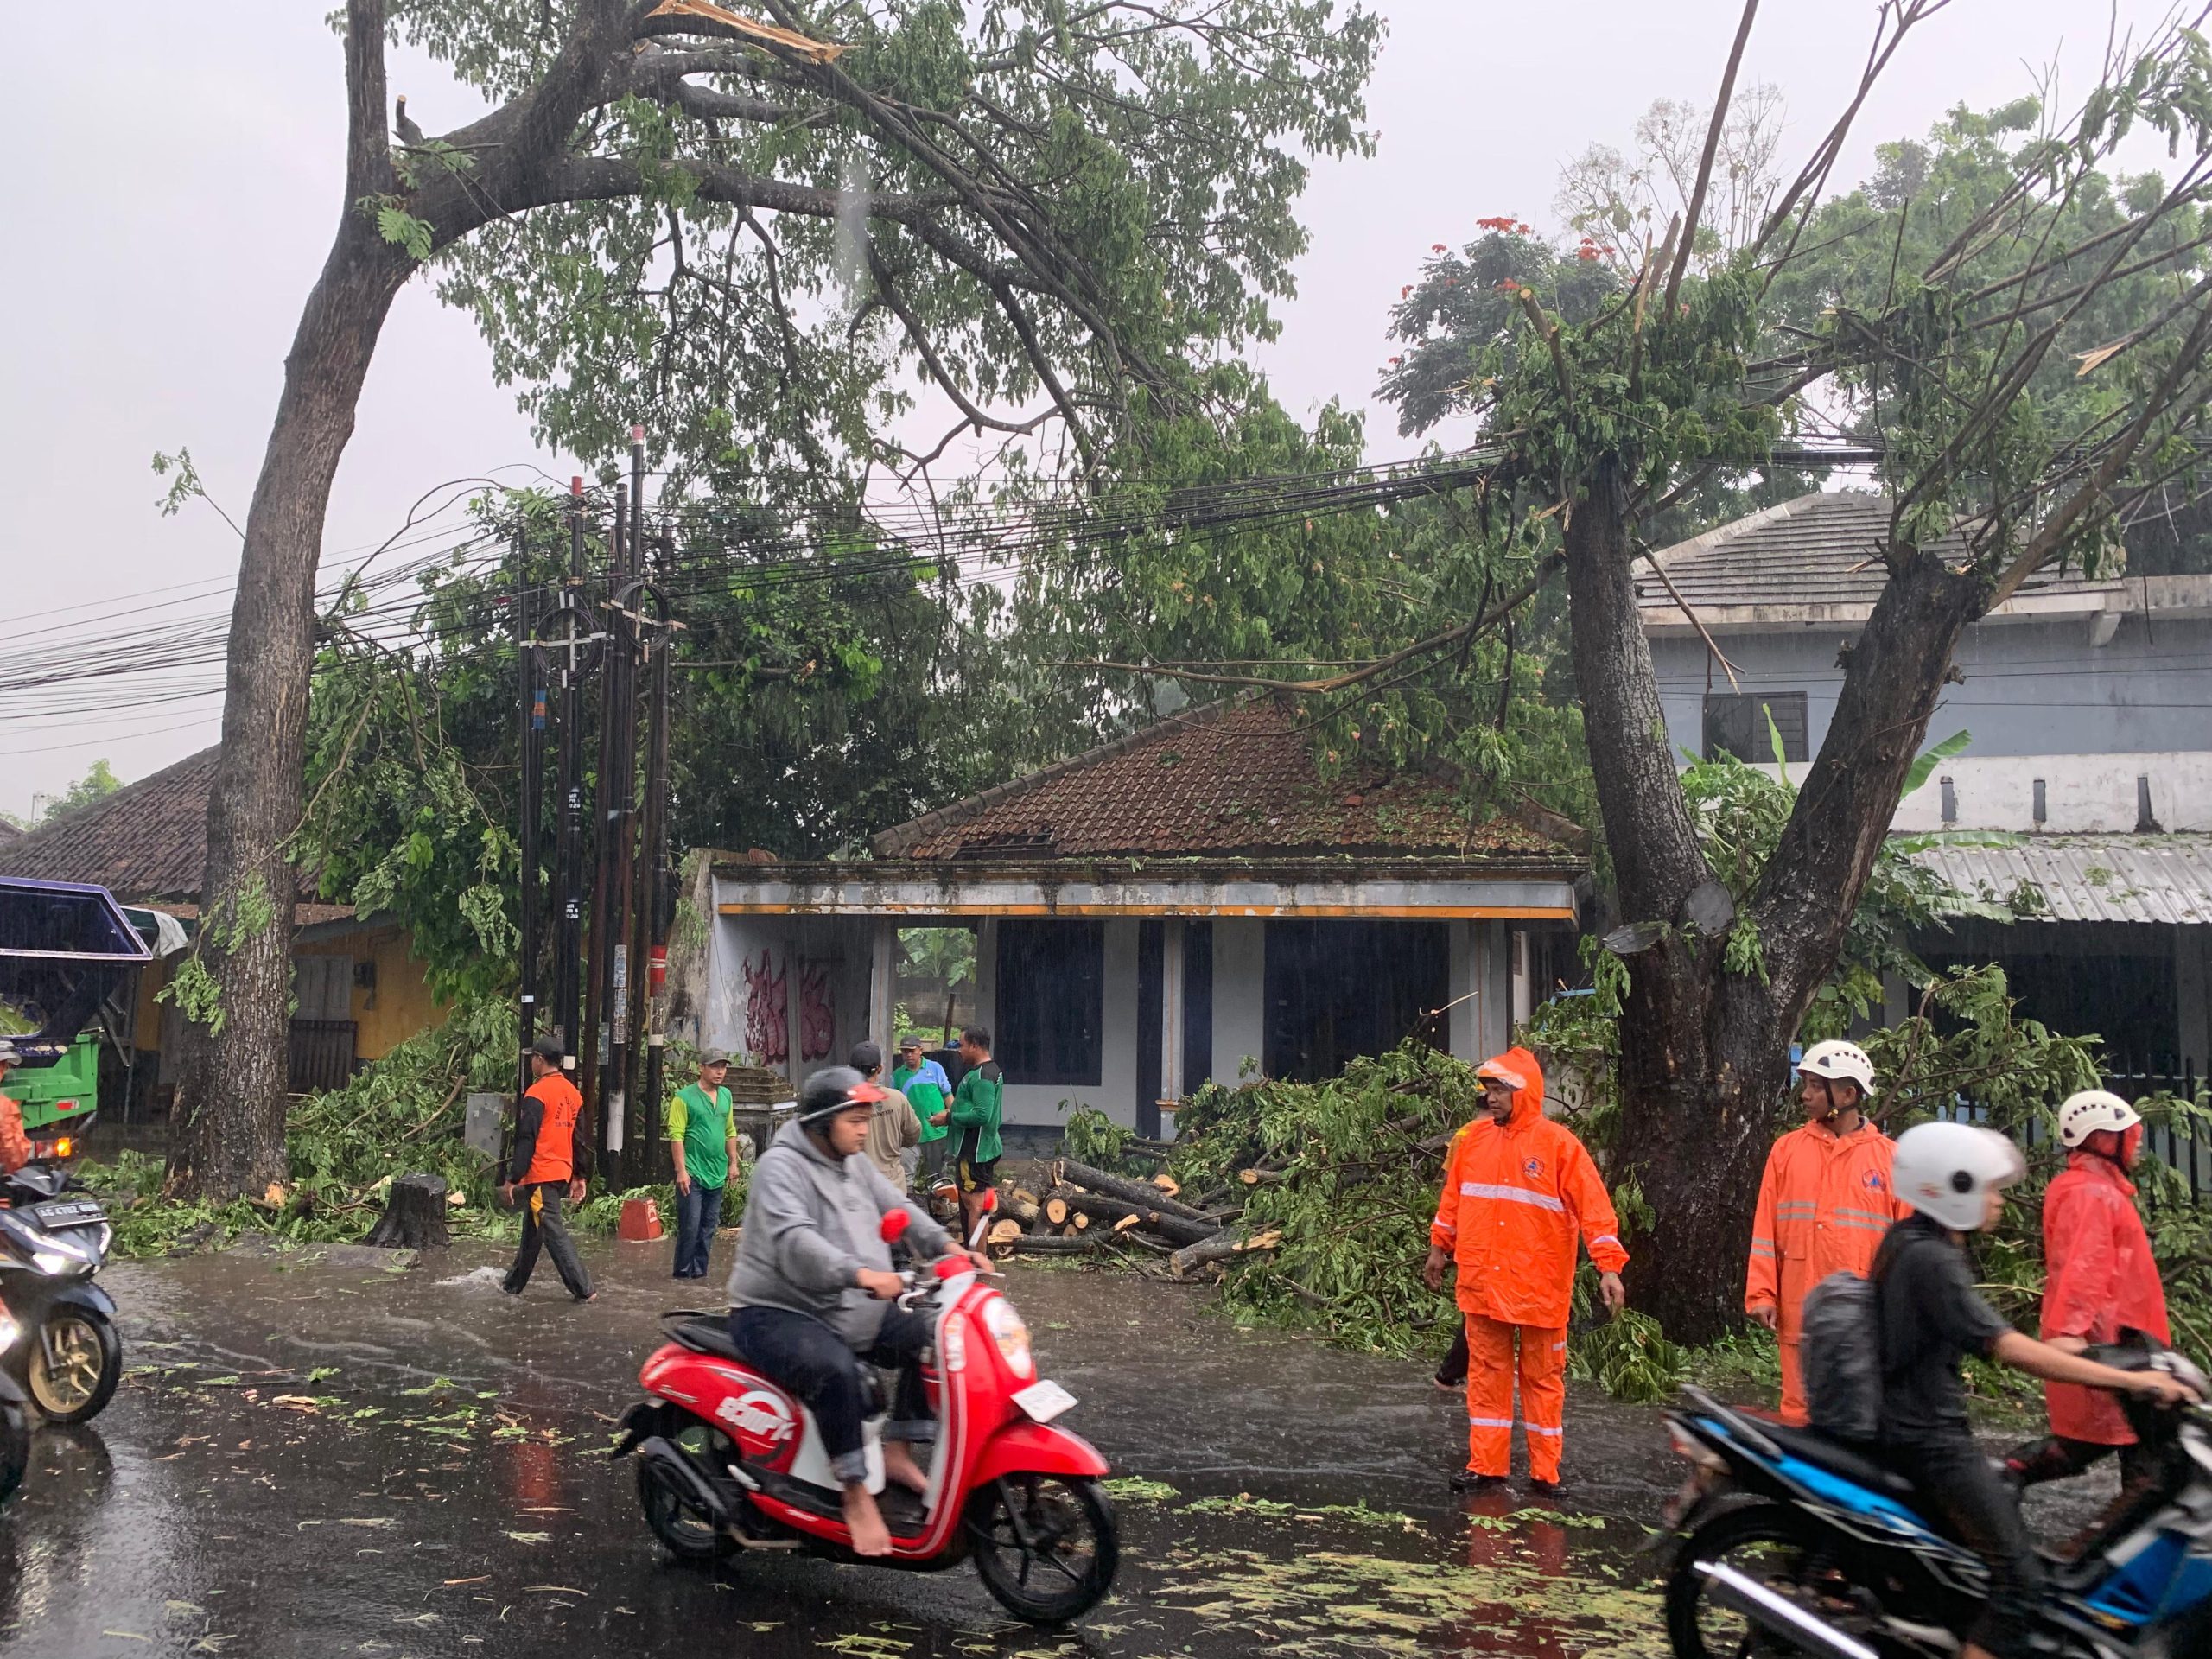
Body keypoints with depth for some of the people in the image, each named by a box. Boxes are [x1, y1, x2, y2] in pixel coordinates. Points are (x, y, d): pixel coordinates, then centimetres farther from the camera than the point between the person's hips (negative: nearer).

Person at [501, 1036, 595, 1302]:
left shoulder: (537, 1093, -13)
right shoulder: (572, 1093, 11)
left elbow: (526, 1140, -16)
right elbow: (579, 1138, 15)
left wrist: (512, 1178, -13)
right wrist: (578, 1176, 20)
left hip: (540, 1174, -8)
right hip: (563, 1174, 8)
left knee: (552, 1231, -7)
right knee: (532, 1231, 18)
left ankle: (583, 1289, -10)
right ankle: (513, 1284, 28)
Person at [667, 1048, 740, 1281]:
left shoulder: (725, 1096, 12)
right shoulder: (685, 1097, -8)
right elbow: (676, 1135, -12)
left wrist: (733, 1162, 15)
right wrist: (681, 1171, -16)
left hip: (717, 1175, 6)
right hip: (692, 1174, -6)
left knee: (709, 1228, 9)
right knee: (690, 1226, -5)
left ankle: (699, 1271, 17)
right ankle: (683, 1273, 4)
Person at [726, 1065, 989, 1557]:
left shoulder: (855, 1165, 13)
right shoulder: (781, 1167, -16)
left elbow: (897, 1209, 8)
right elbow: (795, 1242, -31)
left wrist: (947, 1247, -10)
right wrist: (860, 1274, -45)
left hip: (850, 1312, 9)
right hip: (777, 1313, -9)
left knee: (928, 1338, 1)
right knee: (835, 1370, -36)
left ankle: (897, 1453, 8)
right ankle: (857, 1498, -25)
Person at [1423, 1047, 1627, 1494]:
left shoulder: (1558, 1143, -9)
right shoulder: (1475, 1138, 4)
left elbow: (1594, 1207, -11)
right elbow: (1453, 1198, 16)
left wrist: (1609, 1266, -18)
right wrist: (1440, 1248, 21)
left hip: (1539, 1287, -4)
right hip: (1482, 1284, 4)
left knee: (1543, 1377, 7)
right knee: (1487, 1373, 9)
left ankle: (1545, 1471, 16)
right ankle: (1485, 1465, 17)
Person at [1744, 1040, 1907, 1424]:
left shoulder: (1890, 1157, 3)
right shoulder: (1787, 1150, 7)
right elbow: (1766, 1229, 6)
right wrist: (1762, 1294, -1)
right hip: (1801, 1311, 1)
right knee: (1801, 1408, 4)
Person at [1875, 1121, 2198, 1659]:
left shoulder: (1909, 1240, 10)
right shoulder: (1930, 1258, -22)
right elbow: (2008, 1349, -28)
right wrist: (2131, 1380, -27)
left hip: (1916, 1426, 11)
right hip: (1931, 1439, -11)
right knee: (2021, 1578, -16)